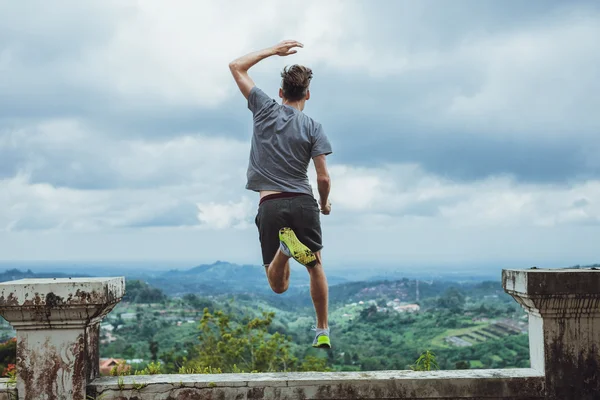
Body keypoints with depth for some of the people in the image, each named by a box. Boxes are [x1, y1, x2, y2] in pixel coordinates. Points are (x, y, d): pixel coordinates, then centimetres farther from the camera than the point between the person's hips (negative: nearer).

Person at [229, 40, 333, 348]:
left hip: (270, 206, 0)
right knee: (316, 268, 22)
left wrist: (273, 51, 23)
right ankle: (323, 333, 19)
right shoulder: (313, 127, 1)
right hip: (302, 202, 0)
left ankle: (285, 246, -26)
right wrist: (324, 204, 18)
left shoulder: (265, 109, 5)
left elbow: (236, 66, 17)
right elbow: (323, 178, -2)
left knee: (278, 286, 7)